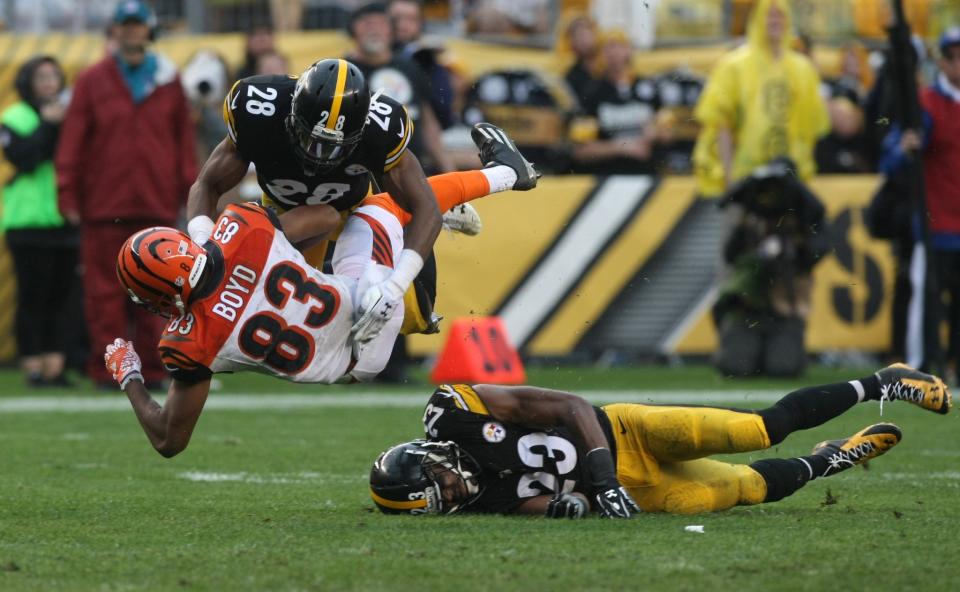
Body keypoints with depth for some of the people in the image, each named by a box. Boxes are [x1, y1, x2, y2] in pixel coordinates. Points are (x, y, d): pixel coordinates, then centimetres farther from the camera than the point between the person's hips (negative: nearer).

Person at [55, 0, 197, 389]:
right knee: (104, 291, -2)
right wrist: (68, 195, -3)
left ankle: (153, 369, 6)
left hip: (157, 206, 1)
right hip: (104, 209, -1)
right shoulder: (92, 82, 6)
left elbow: (185, 139, 11)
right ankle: (106, 368, 2)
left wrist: (189, 191, 4)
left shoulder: (169, 81, 11)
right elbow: (72, 142, 4)